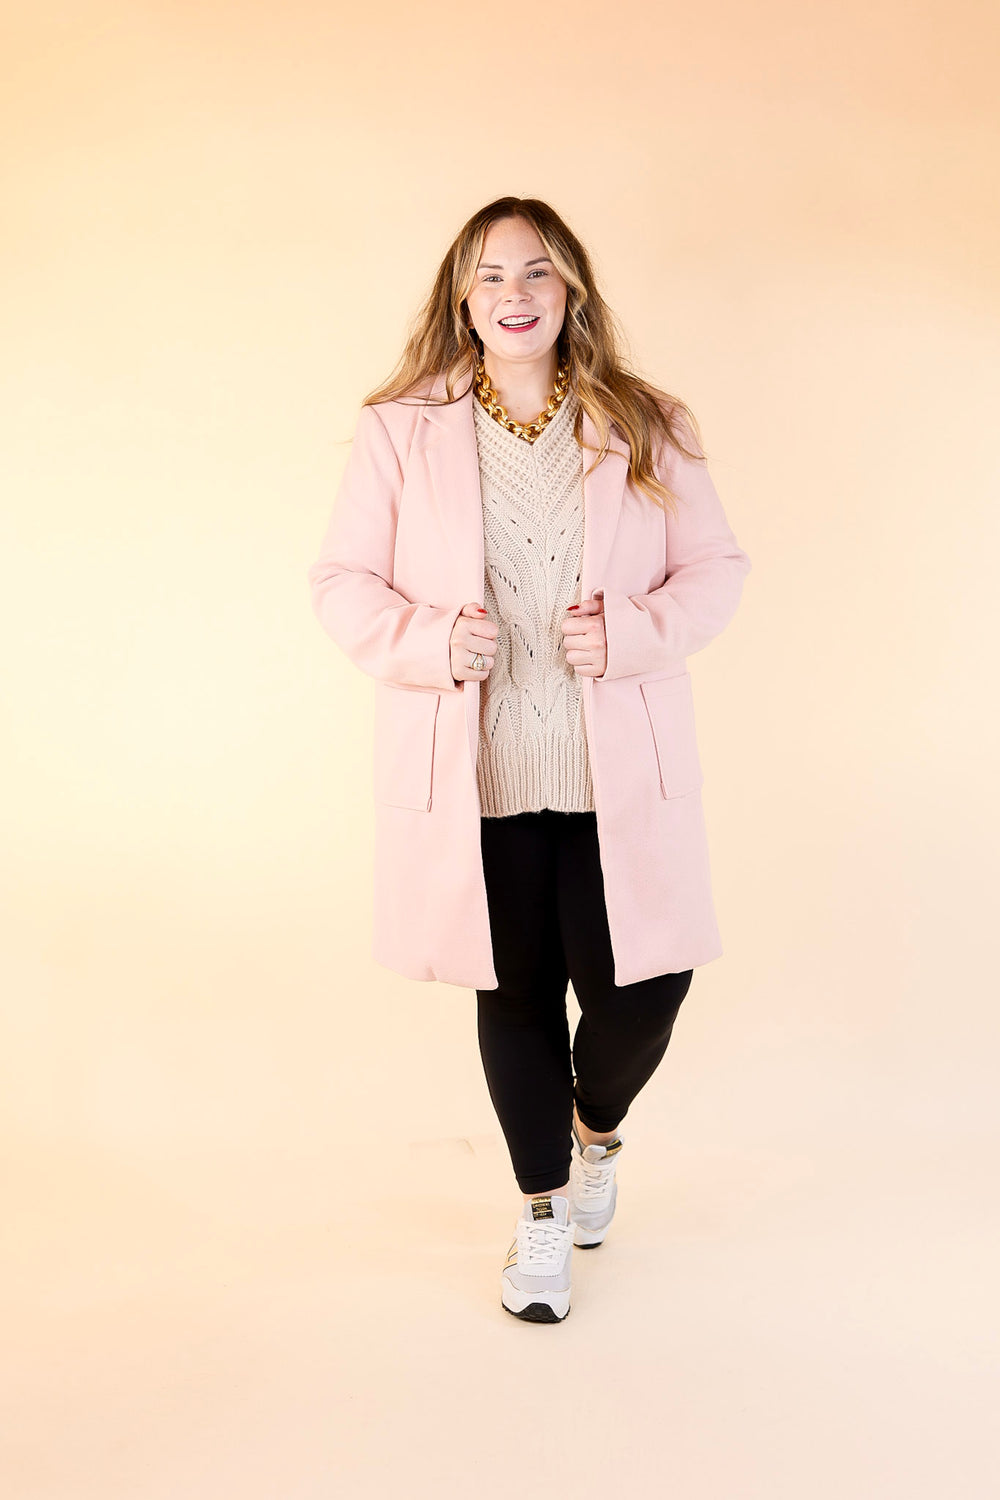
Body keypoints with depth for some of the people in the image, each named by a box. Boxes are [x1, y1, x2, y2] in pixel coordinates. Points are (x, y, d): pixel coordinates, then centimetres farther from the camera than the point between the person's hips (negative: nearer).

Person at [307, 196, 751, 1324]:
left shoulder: (646, 428, 5)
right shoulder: (399, 432, 3)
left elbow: (716, 568, 6)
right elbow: (342, 582, 4)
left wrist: (633, 632, -13)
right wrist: (429, 642, -15)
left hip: (618, 775, 1)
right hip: (478, 778, 0)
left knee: (642, 991, 1)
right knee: (516, 995, 10)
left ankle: (598, 1131, 38)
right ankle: (544, 1209, 32)